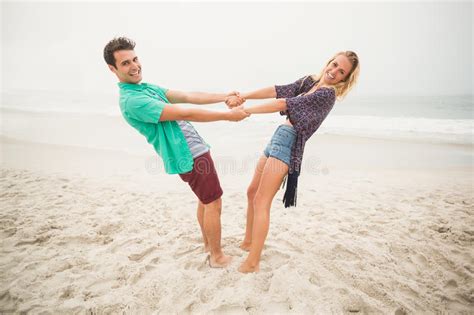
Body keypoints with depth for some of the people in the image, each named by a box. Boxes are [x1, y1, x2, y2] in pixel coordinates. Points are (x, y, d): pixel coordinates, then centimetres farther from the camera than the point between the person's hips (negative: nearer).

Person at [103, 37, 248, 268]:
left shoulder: (148, 88, 12)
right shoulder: (132, 100, -20)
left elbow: (189, 97, 8)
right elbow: (186, 114, -24)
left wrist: (224, 97, 2)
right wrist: (228, 116, -19)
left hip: (194, 149, 10)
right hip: (191, 155, -10)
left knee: (204, 199, 21)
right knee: (213, 203, 1)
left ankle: (208, 243, 38)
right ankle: (217, 256, 18)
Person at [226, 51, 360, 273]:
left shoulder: (327, 94, -11)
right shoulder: (309, 81, 14)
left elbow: (284, 104, -17)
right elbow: (279, 90, 5)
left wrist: (244, 111, -14)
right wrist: (243, 96, -7)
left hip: (289, 143, -9)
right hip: (278, 137, 9)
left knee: (261, 201, -12)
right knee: (252, 192, 16)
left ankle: (252, 263, -5)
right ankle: (248, 242, 31)